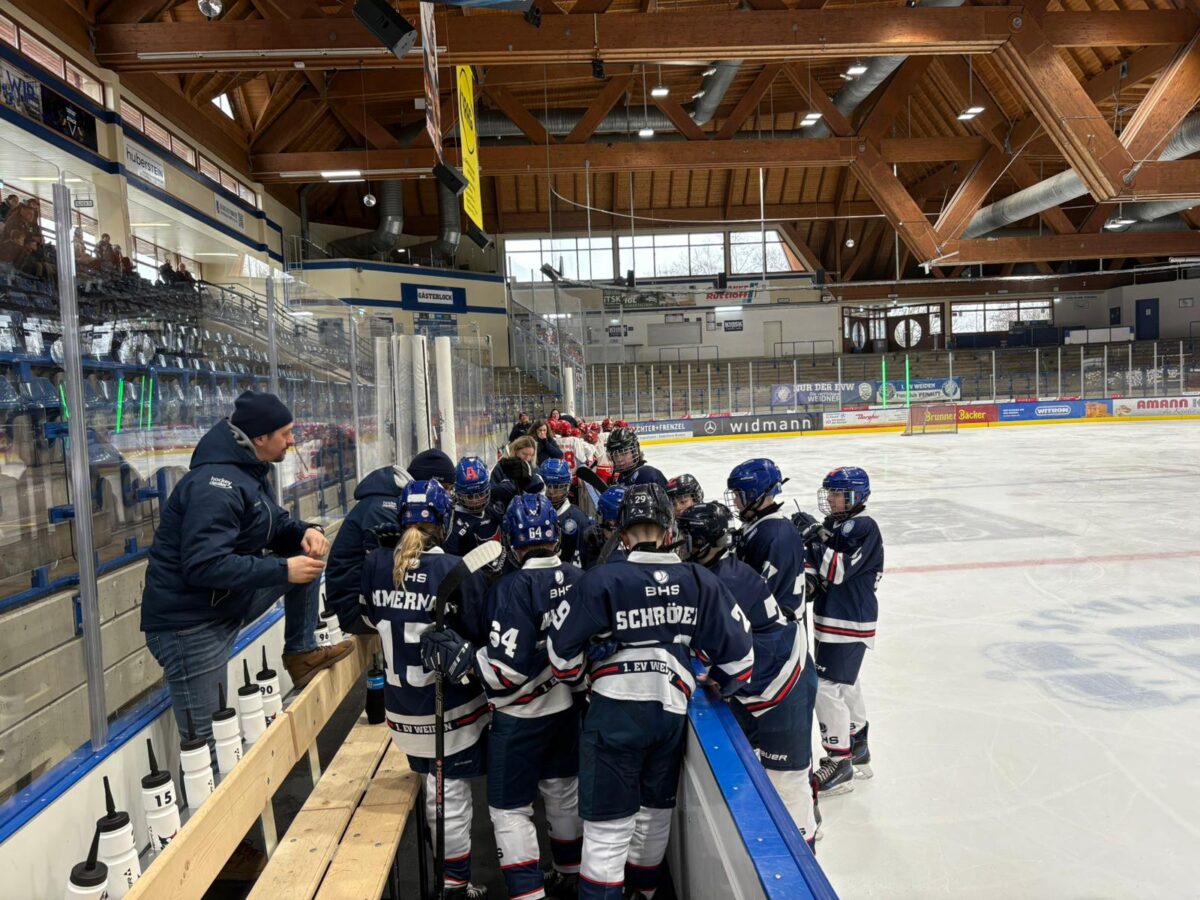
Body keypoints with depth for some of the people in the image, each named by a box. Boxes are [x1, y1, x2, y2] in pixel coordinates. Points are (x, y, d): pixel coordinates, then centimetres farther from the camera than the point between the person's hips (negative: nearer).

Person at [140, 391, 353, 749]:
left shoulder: (248, 471, 5)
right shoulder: (215, 485, -26)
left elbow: (273, 524, 16)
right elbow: (204, 567, -33)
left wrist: (305, 531, -7)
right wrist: (283, 570, -28)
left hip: (230, 603, 9)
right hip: (190, 624, -9)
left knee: (306, 556, 5)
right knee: (206, 737, -2)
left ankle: (301, 653, 15)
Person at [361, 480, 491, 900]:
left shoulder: (375, 564, -6)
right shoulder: (456, 570, -22)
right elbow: (481, 632, -15)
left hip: (402, 706, 5)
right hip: (450, 708, -5)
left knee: (433, 787, 24)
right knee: (450, 794, 11)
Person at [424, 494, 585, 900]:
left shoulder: (513, 587, -24)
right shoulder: (578, 579, -7)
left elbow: (508, 668, -27)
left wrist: (463, 656, -20)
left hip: (521, 717, -6)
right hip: (567, 706, 7)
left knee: (510, 809, 10)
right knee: (564, 792, 25)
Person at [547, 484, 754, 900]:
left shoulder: (602, 581, -13)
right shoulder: (700, 582, -3)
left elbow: (562, 647, -7)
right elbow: (737, 649, 2)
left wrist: (575, 678, 13)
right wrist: (722, 686, 20)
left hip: (614, 711, -4)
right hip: (672, 711, 4)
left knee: (608, 825, 7)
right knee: (656, 811, 25)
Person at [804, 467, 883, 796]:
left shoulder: (864, 528, -17)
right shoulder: (834, 525, 9)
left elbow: (837, 570, -27)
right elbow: (822, 572, 11)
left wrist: (814, 540, -23)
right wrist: (808, 538, -5)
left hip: (850, 624, -10)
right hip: (831, 620, 10)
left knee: (828, 688, -8)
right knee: (847, 685, 20)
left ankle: (840, 762, 4)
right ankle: (858, 751, 37)